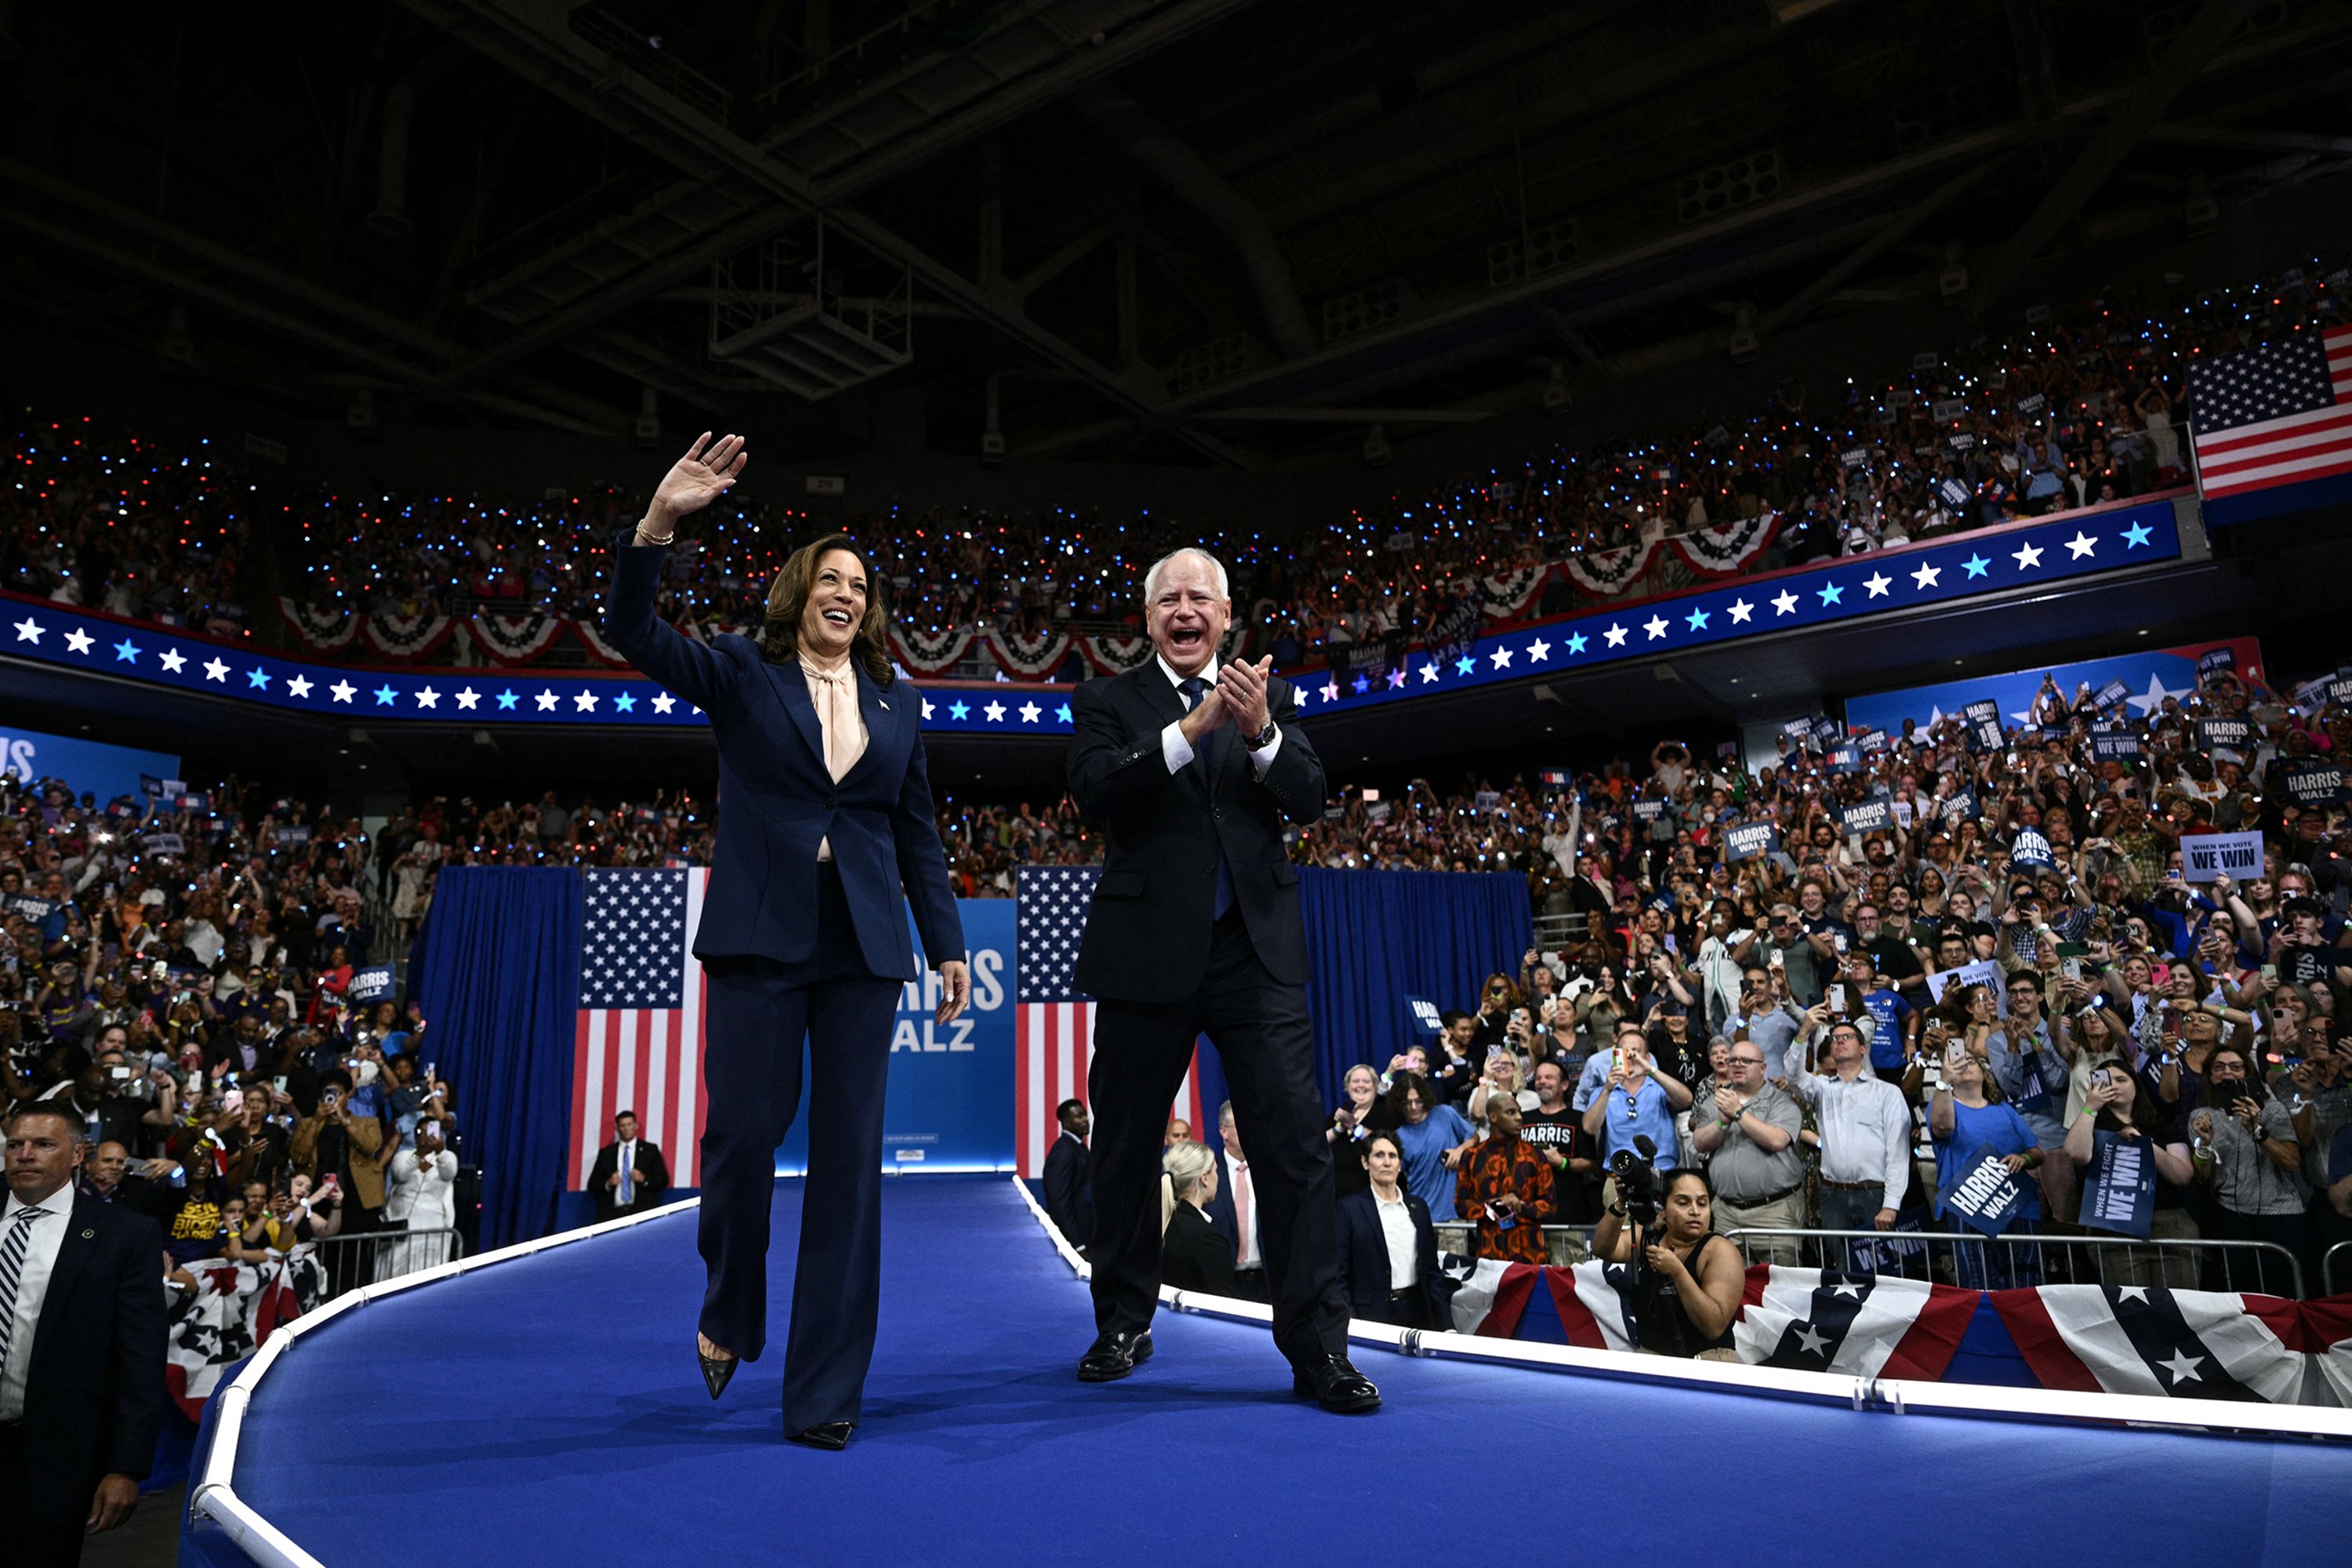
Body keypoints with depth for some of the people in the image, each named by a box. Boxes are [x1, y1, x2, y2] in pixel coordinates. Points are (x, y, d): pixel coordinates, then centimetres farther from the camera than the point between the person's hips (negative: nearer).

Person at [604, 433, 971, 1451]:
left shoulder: (897, 706, 15)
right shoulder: (741, 674, 7)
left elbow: (917, 835, 15)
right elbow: (634, 636, -7)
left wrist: (946, 941, 9)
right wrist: (657, 526, -21)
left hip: (863, 947, 3)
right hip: (758, 935, -2)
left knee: (849, 1155, 0)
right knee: (743, 1131, -4)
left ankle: (824, 1392, 9)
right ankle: (727, 1319, 26)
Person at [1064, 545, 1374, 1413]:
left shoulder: (1270, 699, 12)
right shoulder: (1108, 701, 6)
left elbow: (1308, 799, -1)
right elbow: (1096, 790, -12)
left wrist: (1260, 732, -20)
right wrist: (1192, 728, -22)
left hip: (1257, 951, 1)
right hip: (1147, 952, 0)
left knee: (1296, 1142, -5)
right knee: (1123, 1148, 10)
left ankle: (1318, 1348, 5)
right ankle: (1124, 1325, 29)